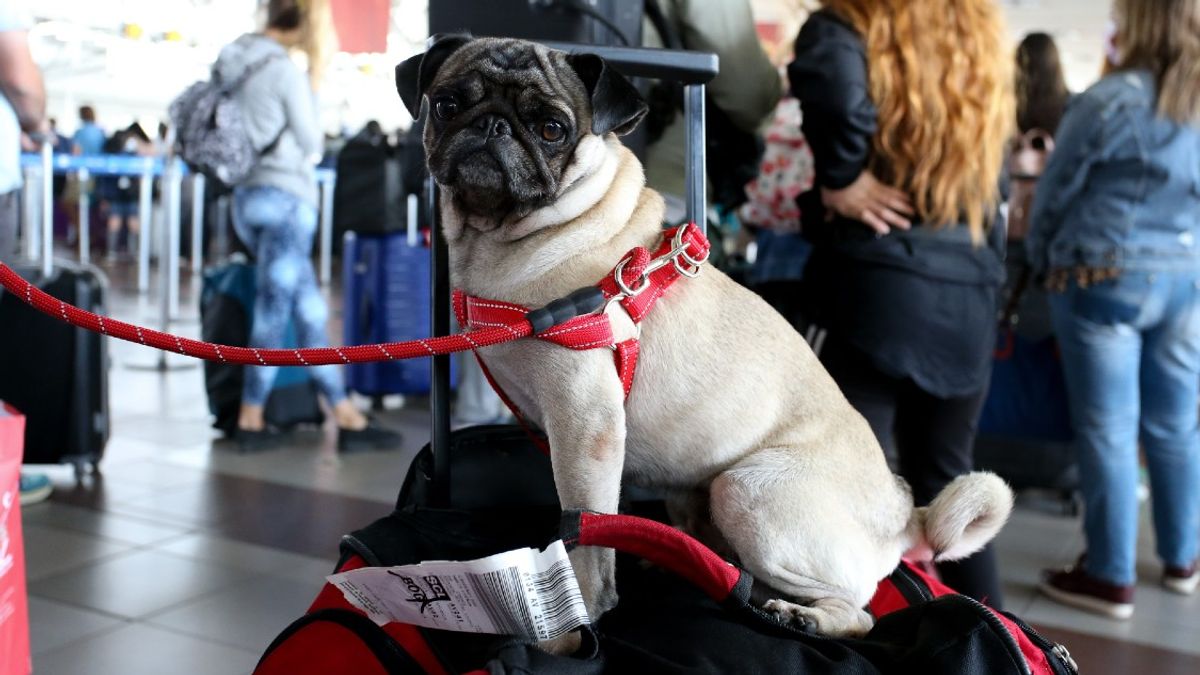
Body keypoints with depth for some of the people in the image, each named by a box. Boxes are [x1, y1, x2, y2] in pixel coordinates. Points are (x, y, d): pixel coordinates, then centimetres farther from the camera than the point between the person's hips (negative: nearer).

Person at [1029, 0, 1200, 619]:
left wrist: (1041, 262, 12)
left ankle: (1111, 577, 10)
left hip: (1103, 280, -5)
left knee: (1108, 430, 2)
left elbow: (1056, 191, -3)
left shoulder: (1110, 99, -12)